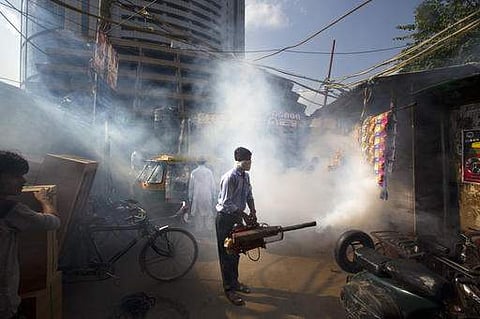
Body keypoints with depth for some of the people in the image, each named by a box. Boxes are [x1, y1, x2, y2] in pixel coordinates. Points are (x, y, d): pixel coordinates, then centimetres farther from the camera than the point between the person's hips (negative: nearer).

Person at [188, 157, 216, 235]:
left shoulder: (193, 172, -1)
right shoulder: (209, 171, -2)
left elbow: (190, 186, 3)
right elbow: (213, 185, 1)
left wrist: (190, 197, 11)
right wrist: (213, 196, 9)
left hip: (197, 196, 0)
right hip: (208, 196, 0)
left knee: (198, 213, 10)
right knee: (209, 213, 9)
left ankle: (199, 229, 15)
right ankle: (209, 229, 13)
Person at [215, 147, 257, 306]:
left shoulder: (246, 176, 3)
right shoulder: (229, 177, -24)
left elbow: (249, 195, 12)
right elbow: (226, 203, -24)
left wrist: (253, 211, 0)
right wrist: (243, 215, -18)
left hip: (237, 217, 8)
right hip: (225, 219, -8)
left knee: (235, 252, 20)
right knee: (226, 254, 7)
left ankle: (234, 282, 39)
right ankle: (229, 289, 23)